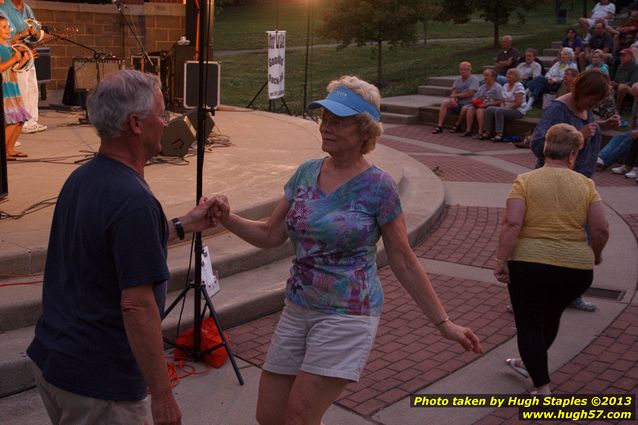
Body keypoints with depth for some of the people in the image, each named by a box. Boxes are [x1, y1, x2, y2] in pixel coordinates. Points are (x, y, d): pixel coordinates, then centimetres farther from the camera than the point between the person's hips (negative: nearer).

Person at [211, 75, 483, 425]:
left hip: (347, 315, -6)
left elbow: (403, 262, -5)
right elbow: (271, 235, 8)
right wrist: (227, 219, -9)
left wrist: (443, 323, -4)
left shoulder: (377, 186, -11)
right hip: (297, 308, 6)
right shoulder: (307, 172, 4)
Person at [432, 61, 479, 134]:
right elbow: (453, 92, 4)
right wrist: (452, 99, -20)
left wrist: (456, 95, -7)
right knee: (444, 103, -16)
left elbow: (470, 94, -15)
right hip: (458, 102, 5)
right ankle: (439, 126, -20)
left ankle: (457, 125, -9)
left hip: (468, 103, -5)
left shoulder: (474, 79, -5)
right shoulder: (458, 80, 14)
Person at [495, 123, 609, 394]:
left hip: (528, 264, -3)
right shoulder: (586, 184, 1)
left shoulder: (525, 181, -4)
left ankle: (543, 389, 6)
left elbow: (512, 223, -15)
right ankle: (531, 364, 46)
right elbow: (601, 229, -4)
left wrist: (501, 260, -11)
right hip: (576, 268, 3)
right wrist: (595, 255, 14)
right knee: (551, 316, 25)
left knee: (529, 325, 9)